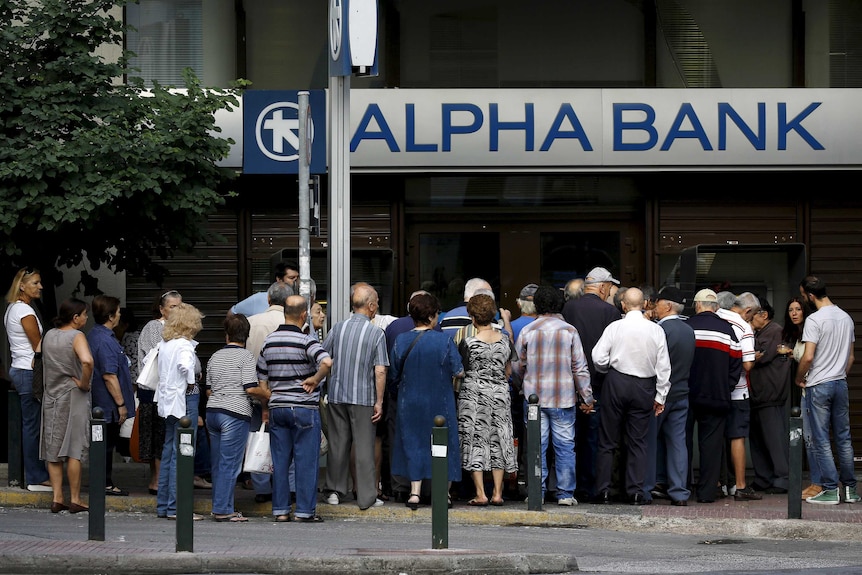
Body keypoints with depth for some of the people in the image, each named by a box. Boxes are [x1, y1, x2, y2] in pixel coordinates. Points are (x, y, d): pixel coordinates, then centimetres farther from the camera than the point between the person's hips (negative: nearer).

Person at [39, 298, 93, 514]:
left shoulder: (48, 335, 7)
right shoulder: (77, 337, -13)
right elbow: (87, 361, -31)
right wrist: (84, 383, -16)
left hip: (51, 396, 6)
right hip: (73, 398, -6)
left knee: (53, 449, 9)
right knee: (74, 449, -1)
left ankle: (57, 498, 8)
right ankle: (75, 500, 1)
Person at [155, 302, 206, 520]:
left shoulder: (165, 345, 11)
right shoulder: (184, 345, -15)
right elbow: (185, 365, -34)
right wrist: (191, 382, -16)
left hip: (168, 402, 9)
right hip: (185, 401, -9)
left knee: (168, 452, 14)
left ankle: (163, 505, 18)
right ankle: (176, 507, -6)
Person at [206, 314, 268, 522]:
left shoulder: (215, 357, 14)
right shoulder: (245, 356, -5)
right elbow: (251, 388, -12)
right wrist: (269, 395, 4)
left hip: (212, 411, 6)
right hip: (235, 413, -6)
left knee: (218, 464, 10)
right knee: (229, 464, -5)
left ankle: (221, 508, 13)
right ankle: (222, 509, -7)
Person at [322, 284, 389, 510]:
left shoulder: (337, 328, 2)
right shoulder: (376, 333, -8)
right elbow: (380, 371, -11)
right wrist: (379, 402, -6)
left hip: (336, 395, 3)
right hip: (363, 397, -3)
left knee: (338, 442, 12)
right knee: (364, 446, 2)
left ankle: (334, 491, 18)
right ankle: (366, 497, 4)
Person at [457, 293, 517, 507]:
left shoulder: (468, 343, -10)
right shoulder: (504, 341, 2)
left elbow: (460, 370, 2)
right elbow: (508, 371, 12)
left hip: (474, 394, -4)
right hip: (500, 395, 4)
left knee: (476, 441, 0)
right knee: (497, 441, 9)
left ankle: (480, 494, -3)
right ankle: (497, 493, 7)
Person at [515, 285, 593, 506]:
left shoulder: (527, 331, 0)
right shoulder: (569, 331, -2)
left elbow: (518, 365, 8)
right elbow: (580, 368, -2)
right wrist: (587, 397, 5)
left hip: (534, 396, 1)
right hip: (563, 397, -1)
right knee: (565, 445, 4)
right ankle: (565, 493, 4)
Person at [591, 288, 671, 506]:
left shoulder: (615, 327, -8)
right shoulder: (656, 331, -3)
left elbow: (598, 358, -9)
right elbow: (664, 367, 0)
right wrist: (660, 396, 8)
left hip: (617, 382, -1)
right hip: (644, 387, 1)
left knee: (607, 441, 7)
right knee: (638, 441, 8)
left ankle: (603, 490, 6)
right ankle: (636, 492, 4)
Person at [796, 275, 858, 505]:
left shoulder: (814, 320, -14)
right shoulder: (846, 318, 8)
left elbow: (808, 357, -19)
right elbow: (851, 357, 14)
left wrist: (799, 379, -4)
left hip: (818, 385, -7)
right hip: (841, 383, 7)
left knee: (820, 440, -1)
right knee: (843, 438, 11)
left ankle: (830, 490, -4)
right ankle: (850, 488, 12)